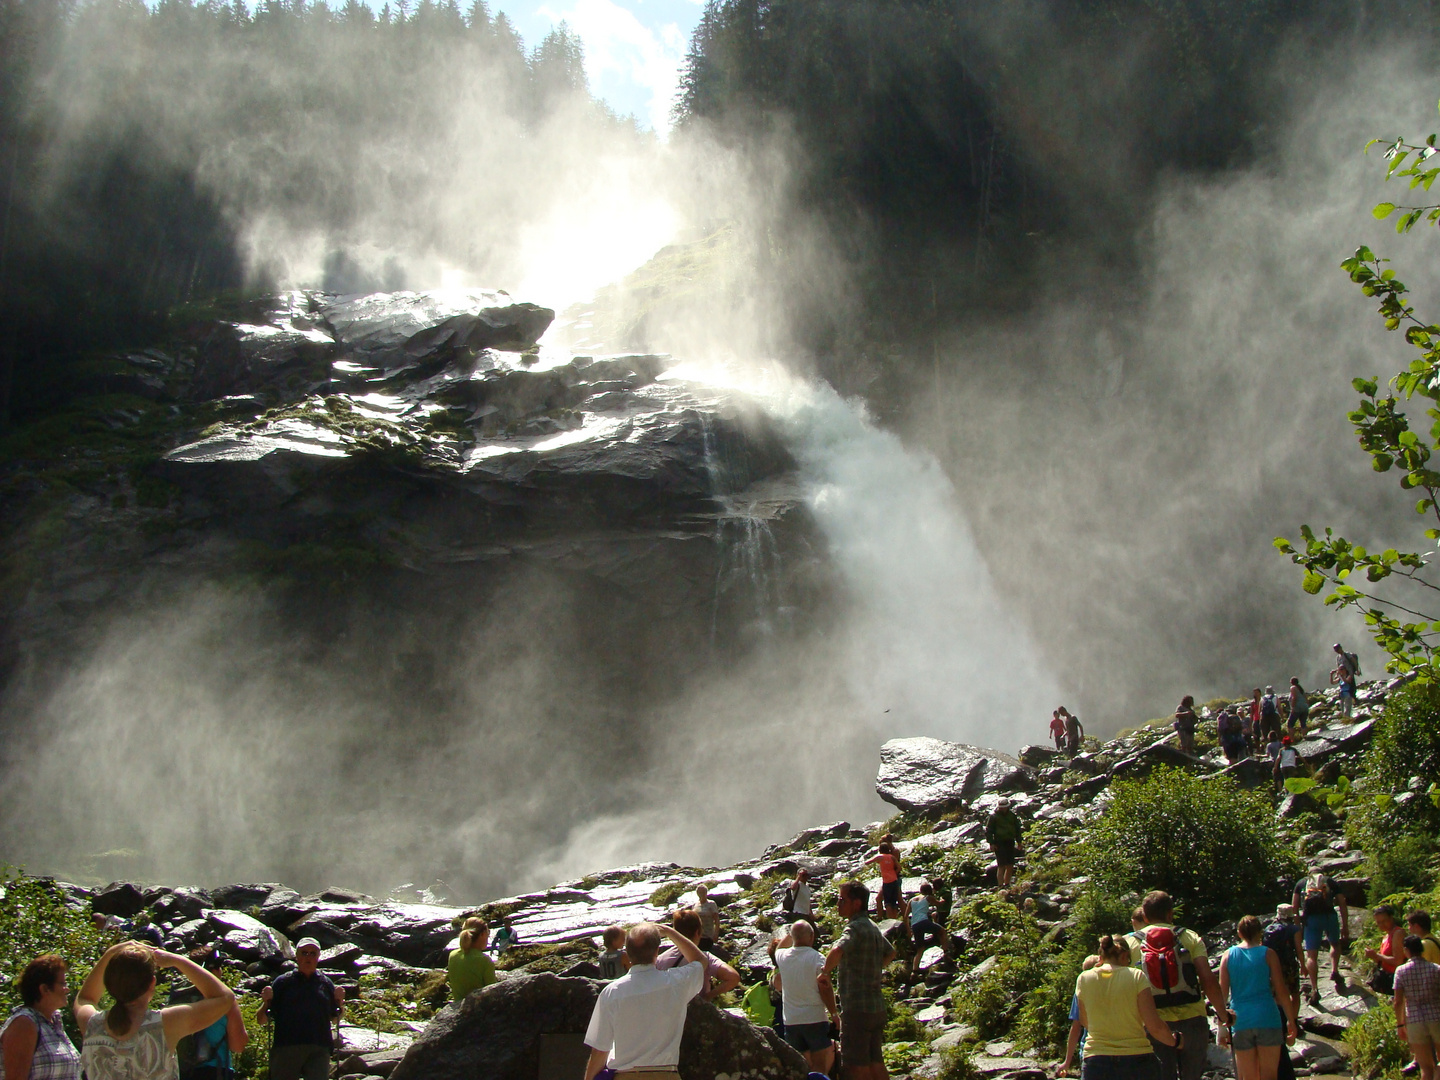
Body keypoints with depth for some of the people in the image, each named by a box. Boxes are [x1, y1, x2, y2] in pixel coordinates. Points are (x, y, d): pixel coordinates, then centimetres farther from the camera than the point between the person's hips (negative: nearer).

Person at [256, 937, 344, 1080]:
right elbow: (262, 1019, 6)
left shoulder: (325, 984, 14)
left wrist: (340, 1002, 1)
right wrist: (266, 1002, -13)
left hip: (319, 1050, 1)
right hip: (286, 1048, -1)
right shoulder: (283, 982, 7)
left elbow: (334, 1017, 20)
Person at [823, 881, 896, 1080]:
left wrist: (825, 971, -18)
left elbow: (836, 952, -34)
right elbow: (890, 953, 33)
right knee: (876, 1063, 14)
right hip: (877, 1007, 9)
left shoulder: (855, 928, -15)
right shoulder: (873, 928, 14)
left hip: (857, 1008, -9)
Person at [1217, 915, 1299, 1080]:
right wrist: (1291, 1021, 8)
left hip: (1240, 1022, 2)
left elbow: (1222, 992, 3)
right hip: (1267, 1019, -2)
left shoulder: (1228, 955, 6)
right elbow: (1281, 991, 0)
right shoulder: (1267, 954, 2)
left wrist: (1222, 1026, 7)